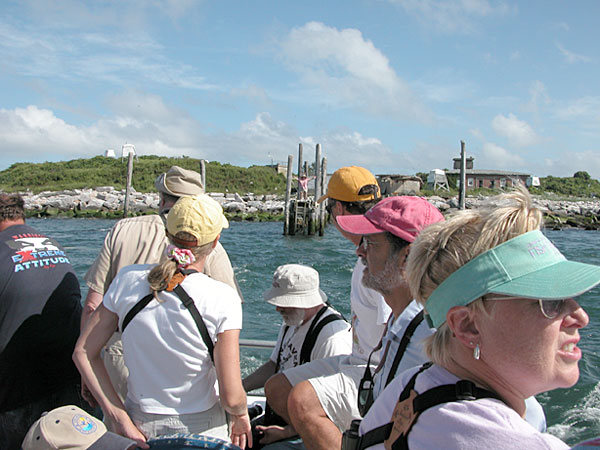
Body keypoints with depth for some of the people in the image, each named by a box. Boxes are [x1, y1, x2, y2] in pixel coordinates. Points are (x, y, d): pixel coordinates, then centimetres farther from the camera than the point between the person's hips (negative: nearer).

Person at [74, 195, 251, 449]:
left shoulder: (128, 279, -7)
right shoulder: (222, 299, -18)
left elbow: (83, 353, -2)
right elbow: (231, 398, -16)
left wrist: (120, 418, -1)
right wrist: (241, 415, 6)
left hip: (139, 425, 4)